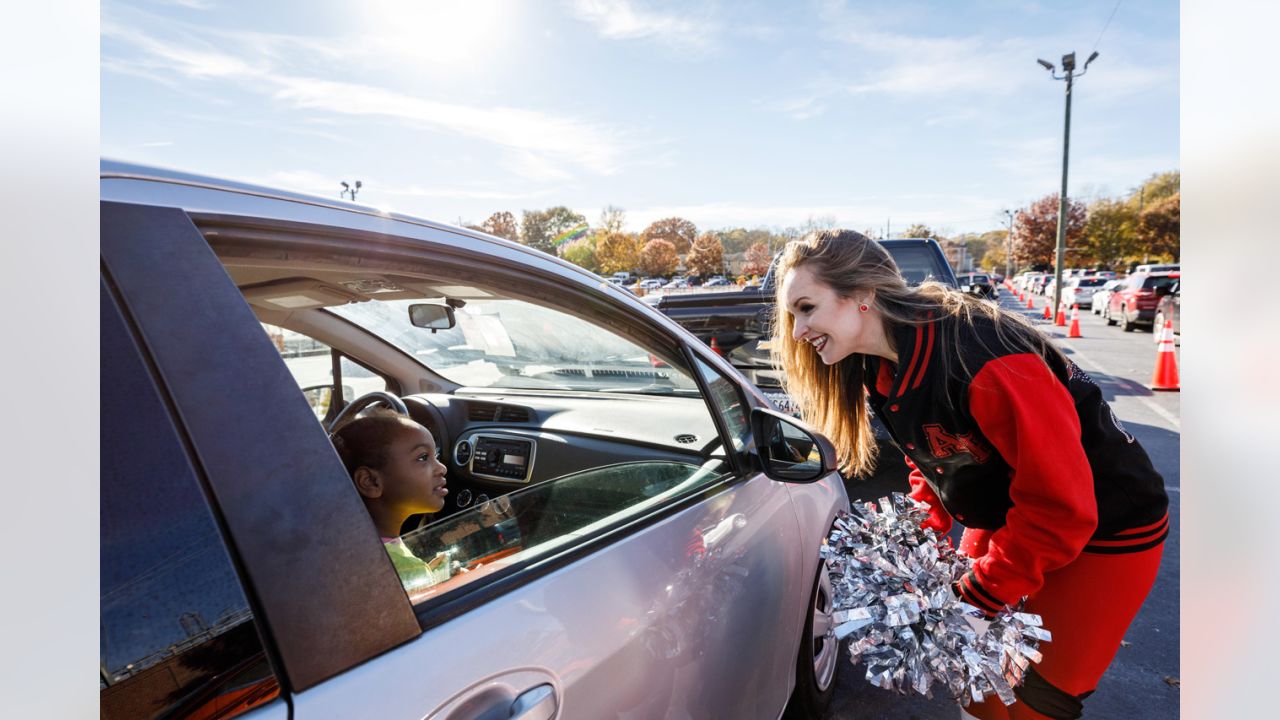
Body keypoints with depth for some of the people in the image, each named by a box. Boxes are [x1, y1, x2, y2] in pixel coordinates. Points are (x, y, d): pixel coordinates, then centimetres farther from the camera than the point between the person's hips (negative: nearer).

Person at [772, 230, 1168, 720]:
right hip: (1008, 518, 7)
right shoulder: (883, 371, -10)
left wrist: (975, 597, -21)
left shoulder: (982, 359, -35)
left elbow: (1061, 506, -28)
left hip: (1106, 532, -6)